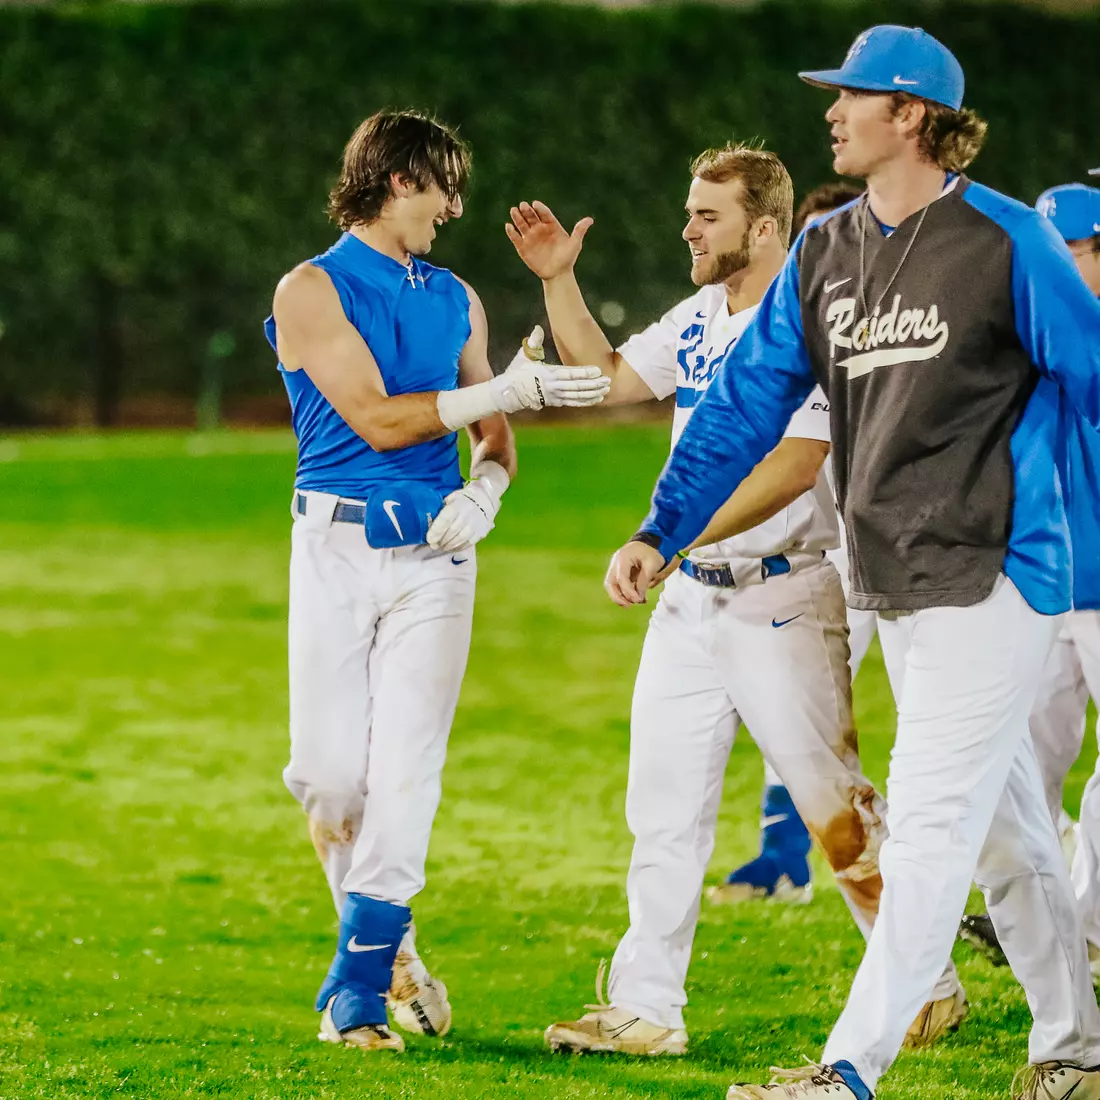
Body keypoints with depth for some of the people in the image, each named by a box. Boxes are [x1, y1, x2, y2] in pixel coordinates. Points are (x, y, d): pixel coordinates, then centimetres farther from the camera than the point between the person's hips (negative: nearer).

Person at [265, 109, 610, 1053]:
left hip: (435, 551, 3)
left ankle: (359, 994, -5)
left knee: (404, 771, -7)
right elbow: (377, 420, -10)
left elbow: (494, 437, 19)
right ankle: (387, 944, 16)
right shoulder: (312, 291, -1)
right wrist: (510, 389, -13)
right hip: (336, 545, -3)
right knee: (327, 771, -7)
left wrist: (484, 488, -4)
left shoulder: (455, 299, 16)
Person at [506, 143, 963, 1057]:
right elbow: (606, 378, 23)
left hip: (783, 597, -8)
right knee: (662, 805, 6)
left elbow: (796, 463, -23)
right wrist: (559, 280, 11)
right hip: (692, 599, 8)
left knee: (837, 813, -5)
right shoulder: (697, 319, 13)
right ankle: (645, 1009, 10)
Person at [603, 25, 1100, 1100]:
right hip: (897, 586, 7)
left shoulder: (1005, 240, -9)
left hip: (990, 573, -7)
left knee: (928, 826, -9)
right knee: (1005, 830, 14)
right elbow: (745, 403, 11)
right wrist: (659, 532, 3)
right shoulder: (823, 253, 11)